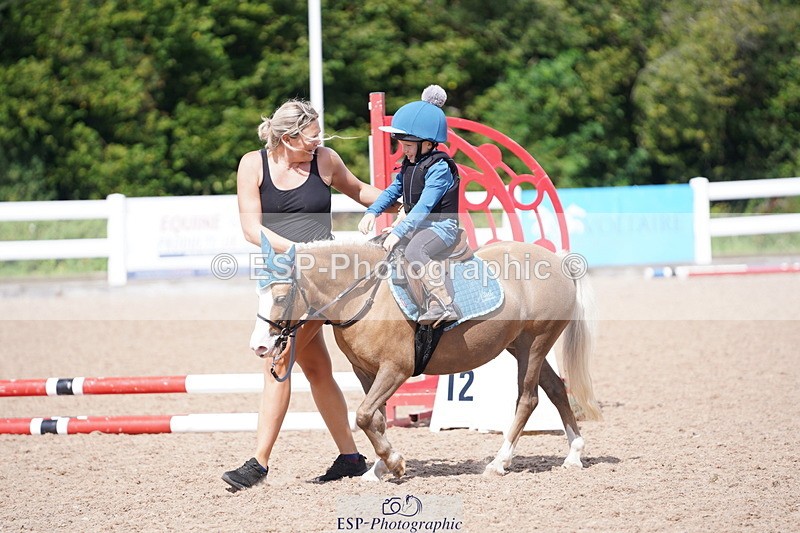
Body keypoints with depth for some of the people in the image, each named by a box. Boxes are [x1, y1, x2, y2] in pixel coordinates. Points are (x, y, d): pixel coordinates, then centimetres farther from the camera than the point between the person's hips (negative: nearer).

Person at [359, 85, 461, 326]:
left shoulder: (439, 168, -15)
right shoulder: (409, 165, 13)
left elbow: (424, 206, -23)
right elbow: (393, 190, 21)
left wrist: (398, 232, -28)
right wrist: (372, 212, 3)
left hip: (442, 227, -11)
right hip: (417, 227, 11)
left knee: (414, 251, -35)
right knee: (374, 245, 7)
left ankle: (443, 303, -41)